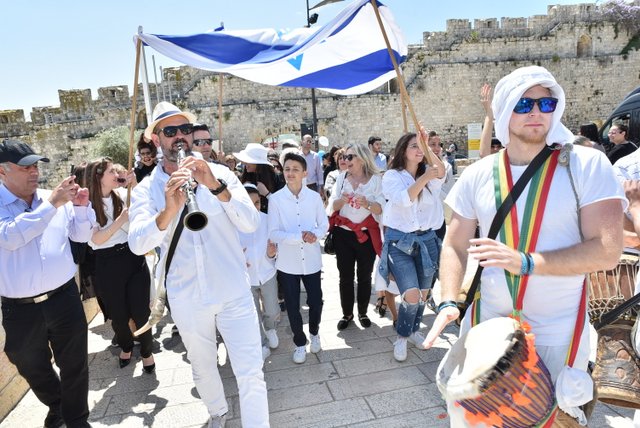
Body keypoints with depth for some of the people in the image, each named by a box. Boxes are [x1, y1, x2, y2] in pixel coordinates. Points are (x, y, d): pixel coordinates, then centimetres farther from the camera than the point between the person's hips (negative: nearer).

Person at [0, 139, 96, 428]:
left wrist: (82, 207, -12)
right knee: (33, 369, 21)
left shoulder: (55, 200, 1)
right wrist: (52, 204, -28)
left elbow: (82, 236, 5)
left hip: (64, 298, 1)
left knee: (75, 365, 11)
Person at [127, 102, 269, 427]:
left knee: (251, 374, 1)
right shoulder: (145, 190, -4)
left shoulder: (220, 173, -4)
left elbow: (251, 224, -17)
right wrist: (169, 210, -39)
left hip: (233, 291, -1)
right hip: (186, 298, 2)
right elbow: (137, 244, -20)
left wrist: (215, 186, -32)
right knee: (203, 368, 23)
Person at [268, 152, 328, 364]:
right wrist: (300, 236, -24)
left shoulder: (314, 197, -4)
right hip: (288, 262, -1)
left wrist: (315, 234, -19)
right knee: (292, 306, 10)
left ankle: (314, 333, 43)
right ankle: (300, 343, 32)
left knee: (315, 301, 13)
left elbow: (324, 224, 3)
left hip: (311, 260, 1)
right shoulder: (275, 199, -9)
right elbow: (273, 234, -11)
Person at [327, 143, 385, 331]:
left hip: (367, 234, -1)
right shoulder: (342, 178, 2)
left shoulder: (376, 179, -5)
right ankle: (347, 314, 24)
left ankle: (362, 313, 28)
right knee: (345, 276, 7)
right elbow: (332, 206, 0)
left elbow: (381, 208, -10)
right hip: (343, 234, 2)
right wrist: (342, 200, -21)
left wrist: (367, 204, -30)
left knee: (364, 276, 11)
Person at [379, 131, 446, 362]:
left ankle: (414, 330, 40)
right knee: (411, 294, -14)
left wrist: (427, 146, -27)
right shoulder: (392, 176, -3)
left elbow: (442, 173, -18)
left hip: (427, 239, 4)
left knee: (423, 293, 15)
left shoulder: (429, 173, 6)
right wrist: (423, 179, -31)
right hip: (400, 241, -4)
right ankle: (402, 337, 11)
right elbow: (403, 199, -21)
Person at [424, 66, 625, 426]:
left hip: (557, 331, -2)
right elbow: (455, 246, 2)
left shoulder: (587, 165, -8)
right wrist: (449, 302, -12)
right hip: (486, 323, 2)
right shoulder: (478, 174, -1)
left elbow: (608, 250, -14)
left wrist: (526, 263, -25)